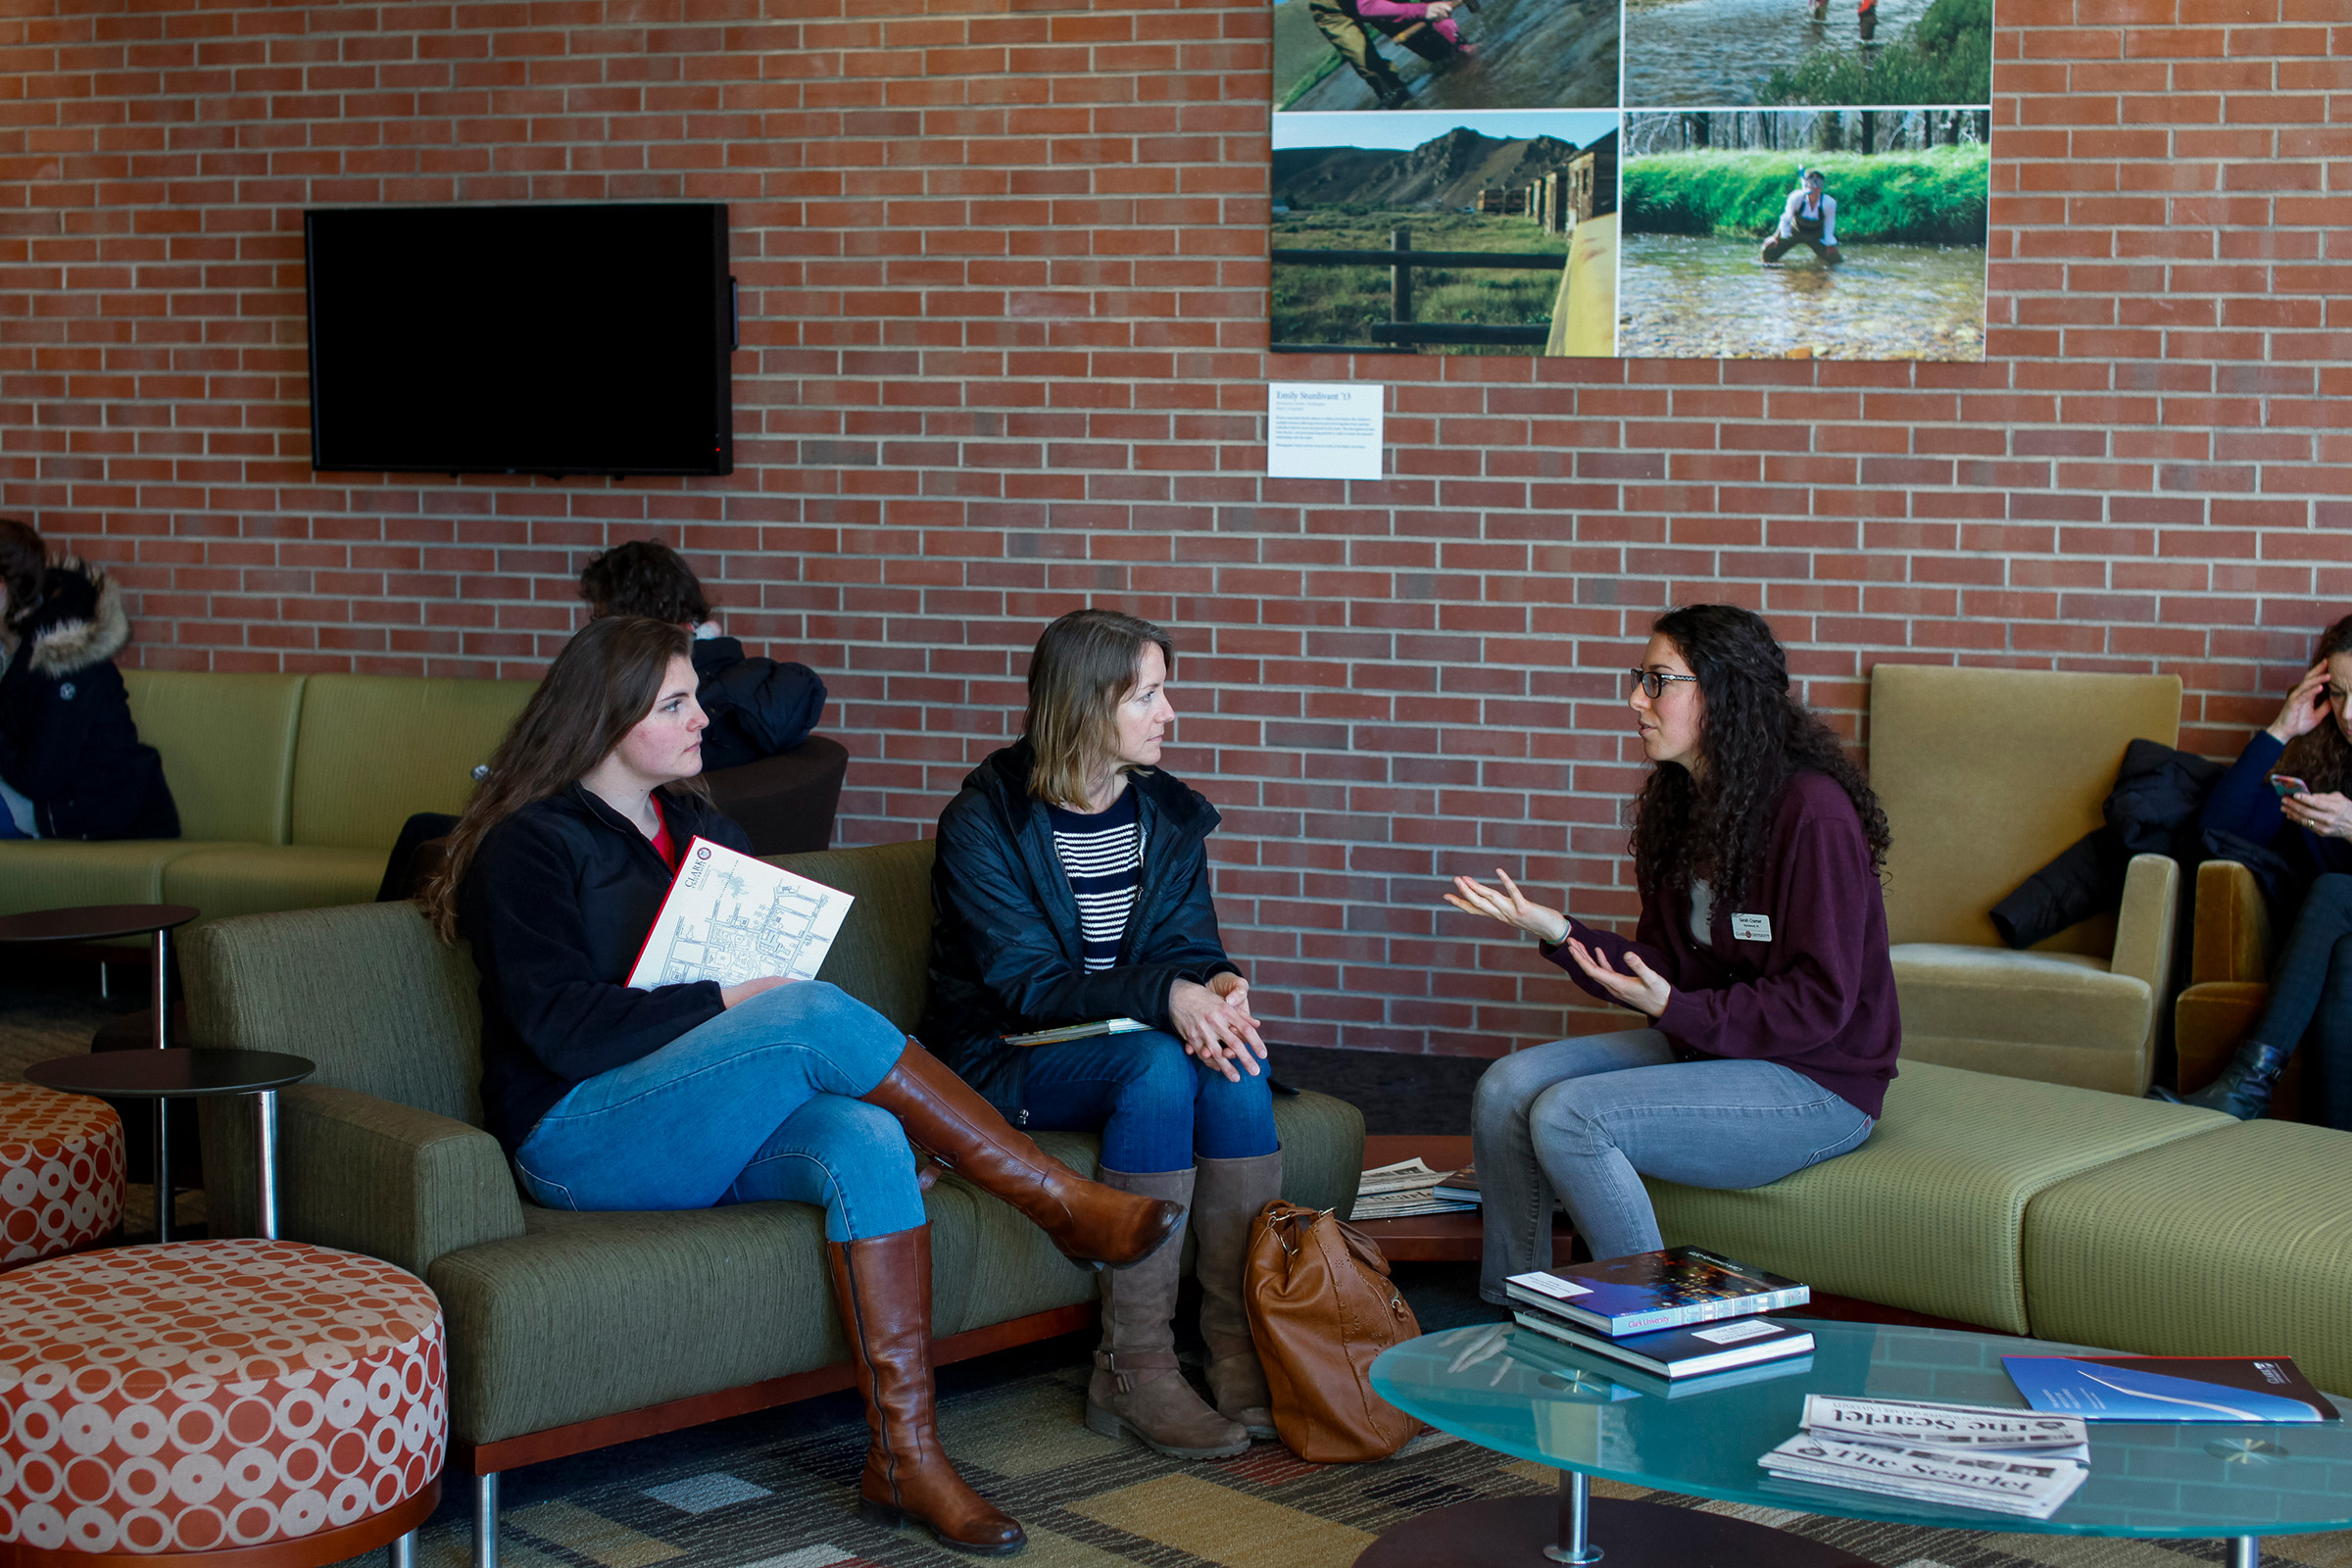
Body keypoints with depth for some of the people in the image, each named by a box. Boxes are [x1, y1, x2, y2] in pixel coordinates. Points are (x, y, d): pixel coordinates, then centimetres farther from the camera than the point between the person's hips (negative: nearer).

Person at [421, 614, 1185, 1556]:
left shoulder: (702, 829, 19)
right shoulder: (526, 847, -4)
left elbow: (770, 971, 19)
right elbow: (563, 1031, -16)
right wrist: (727, 1001, -20)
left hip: (710, 1135, 6)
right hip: (578, 1142, -6)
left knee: (865, 1138, -30)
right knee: (814, 1017, -30)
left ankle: (904, 1456, -33)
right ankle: (1061, 1202, -24)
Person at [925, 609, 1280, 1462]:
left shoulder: (1168, 815, 6)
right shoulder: (983, 824, -13)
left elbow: (1188, 945, 1)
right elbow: (1028, 984, -21)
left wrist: (1218, 988, -26)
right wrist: (1163, 996, -36)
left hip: (1126, 1036, 5)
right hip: (1005, 1063, -5)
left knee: (1233, 1058, -28)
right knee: (1159, 1064, -34)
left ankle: (1241, 1350, -26)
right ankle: (1134, 1369, -31)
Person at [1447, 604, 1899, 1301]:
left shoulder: (1813, 811, -21)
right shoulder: (1677, 803, 7)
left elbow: (1819, 1002, -20)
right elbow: (1661, 967, 8)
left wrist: (1674, 1009, -26)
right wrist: (1554, 929, -7)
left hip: (1817, 1081, -9)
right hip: (1701, 1043, 9)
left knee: (1567, 1116, -24)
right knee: (1506, 1088, -7)